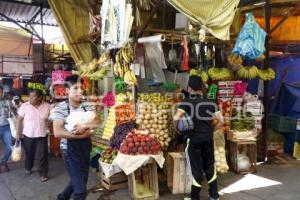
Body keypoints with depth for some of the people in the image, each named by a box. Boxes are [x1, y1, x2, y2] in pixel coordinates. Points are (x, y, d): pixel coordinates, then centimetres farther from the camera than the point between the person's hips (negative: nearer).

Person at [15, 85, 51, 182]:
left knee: (42, 155, 0)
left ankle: (43, 174, 13)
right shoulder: (24, 106, -10)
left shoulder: (47, 106, -8)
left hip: (42, 135, 0)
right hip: (28, 135, 1)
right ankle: (28, 168, 44)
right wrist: (18, 133, -1)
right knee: (29, 153, 18)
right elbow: (19, 120, -3)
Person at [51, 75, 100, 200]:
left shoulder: (88, 106, 2)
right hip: (70, 150, -6)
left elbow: (97, 123, -5)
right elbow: (57, 133, -23)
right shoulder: (60, 108, -14)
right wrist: (82, 135, -24)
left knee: (81, 181, 25)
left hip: (85, 149, 6)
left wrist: (85, 126, -25)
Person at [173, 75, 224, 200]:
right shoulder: (210, 102, 6)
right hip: (208, 138, 4)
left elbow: (176, 118, -21)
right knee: (210, 166, 17)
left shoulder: (187, 101, -7)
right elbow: (221, 121, 4)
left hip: (193, 138, -4)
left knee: (196, 168, 6)